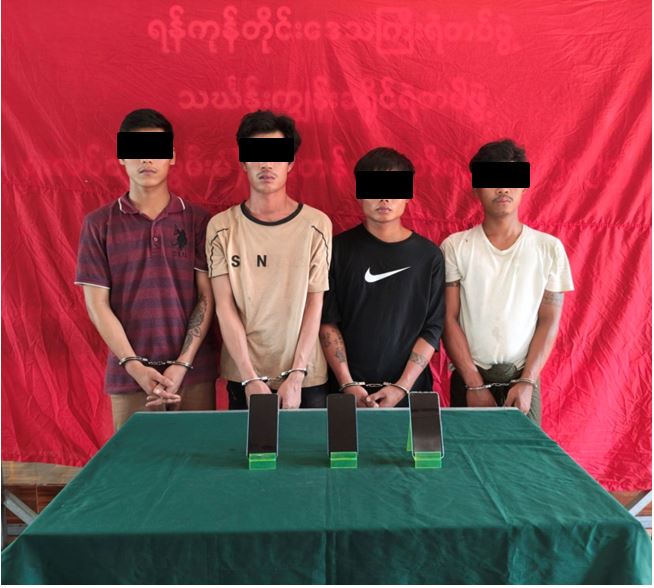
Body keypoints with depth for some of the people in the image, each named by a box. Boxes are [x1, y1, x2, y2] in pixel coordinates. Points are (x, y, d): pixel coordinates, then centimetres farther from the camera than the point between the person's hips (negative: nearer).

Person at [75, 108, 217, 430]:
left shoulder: (198, 220, 2)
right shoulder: (99, 223, 3)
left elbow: (207, 298, -1)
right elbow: (96, 303, 0)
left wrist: (182, 365, -9)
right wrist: (134, 366, -9)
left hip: (194, 372, 0)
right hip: (128, 377, 0)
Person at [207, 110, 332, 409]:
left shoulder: (316, 224, -3)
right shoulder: (222, 227, -1)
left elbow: (315, 305, -4)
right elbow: (225, 307, -5)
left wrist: (297, 376, -10)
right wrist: (250, 378, -12)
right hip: (243, 378, 1)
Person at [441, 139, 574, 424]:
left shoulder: (549, 247, 1)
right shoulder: (455, 246, -3)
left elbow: (549, 321, 1)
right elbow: (449, 319, -5)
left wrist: (527, 381, -8)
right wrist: (475, 383, -10)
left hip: (523, 379, 1)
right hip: (469, 379, -1)